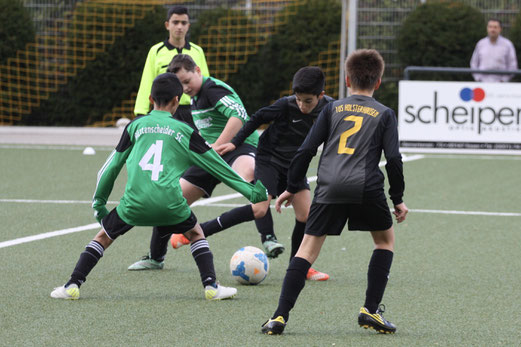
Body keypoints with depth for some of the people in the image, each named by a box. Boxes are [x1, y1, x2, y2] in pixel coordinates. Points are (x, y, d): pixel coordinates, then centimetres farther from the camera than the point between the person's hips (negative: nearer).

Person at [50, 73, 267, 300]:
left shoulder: (135, 126, 16)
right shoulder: (183, 131, 13)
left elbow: (112, 166, 19)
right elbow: (215, 165, 17)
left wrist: (99, 201, 30)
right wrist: (249, 190, 24)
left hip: (134, 202, 0)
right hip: (170, 203, 0)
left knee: (104, 236, 20)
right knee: (195, 234, 25)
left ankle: (72, 285, 9)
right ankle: (211, 286, 13)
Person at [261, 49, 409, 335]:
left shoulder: (333, 109, 16)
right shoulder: (384, 114, 12)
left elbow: (306, 150, 11)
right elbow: (393, 159, 5)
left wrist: (291, 188, 19)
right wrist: (398, 199, 14)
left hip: (329, 188, 1)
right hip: (367, 187, -1)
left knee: (309, 247, 4)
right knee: (385, 239, 22)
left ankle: (280, 316, -7)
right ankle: (371, 310, 12)